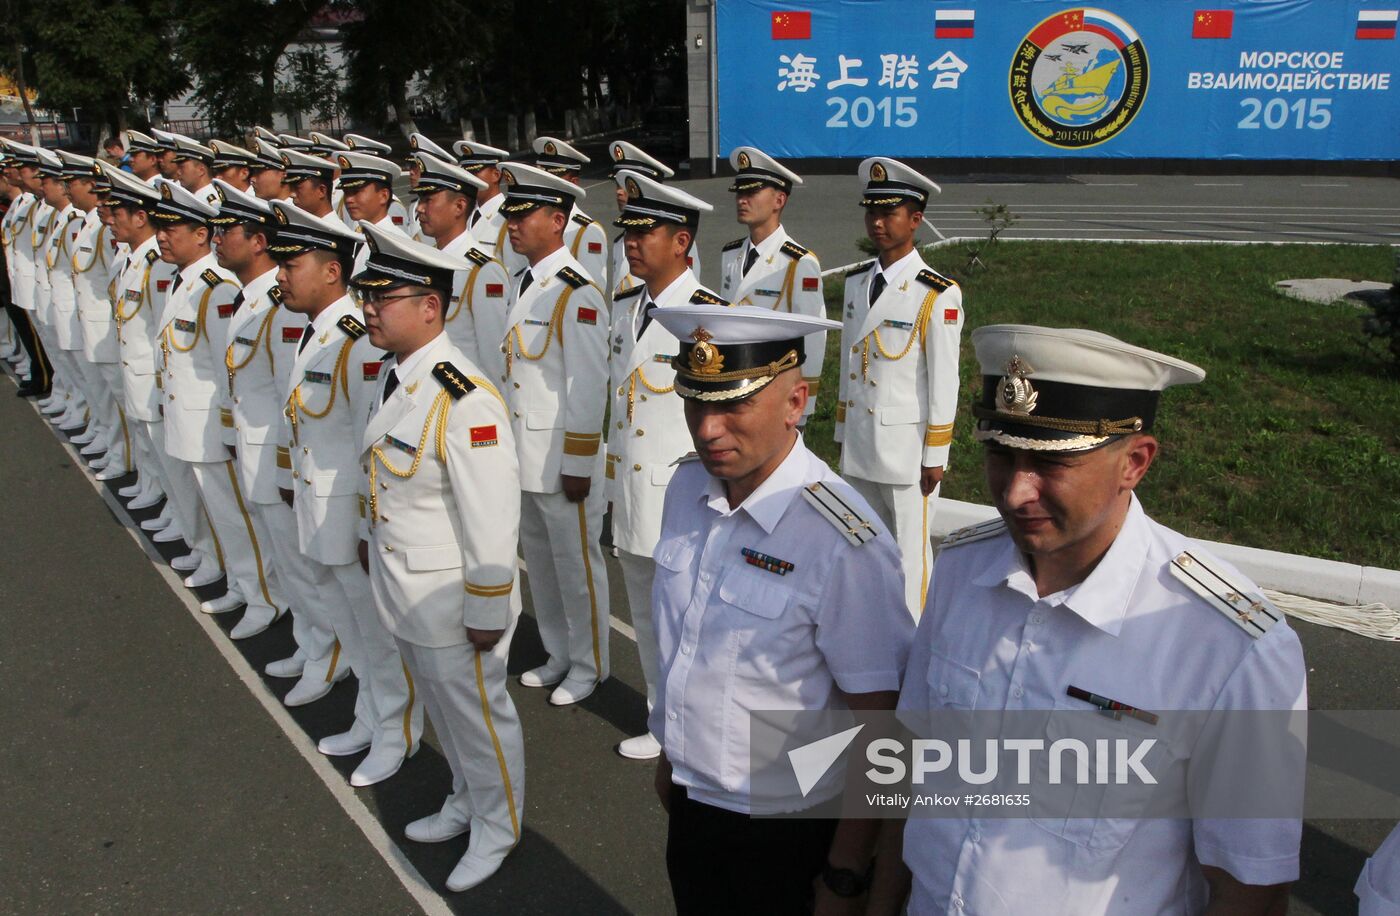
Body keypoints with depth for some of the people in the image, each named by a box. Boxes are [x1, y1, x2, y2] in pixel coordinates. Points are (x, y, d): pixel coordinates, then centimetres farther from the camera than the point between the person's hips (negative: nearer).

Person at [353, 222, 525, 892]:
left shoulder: (466, 400, -28)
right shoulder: (390, 373, 0)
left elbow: (493, 519, -25)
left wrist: (487, 612, -20)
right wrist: (371, 534, 23)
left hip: (449, 599, -8)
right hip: (400, 583, 8)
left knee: (476, 712, 12)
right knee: (440, 705, 25)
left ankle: (497, 829, 34)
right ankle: (465, 803, 47)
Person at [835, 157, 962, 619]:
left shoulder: (938, 295, -13)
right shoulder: (857, 282, 7)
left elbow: (944, 381, -12)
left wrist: (935, 457, -11)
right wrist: (843, 432, 13)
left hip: (906, 447, -6)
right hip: (858, 444, 6)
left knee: (909, 552, 5)